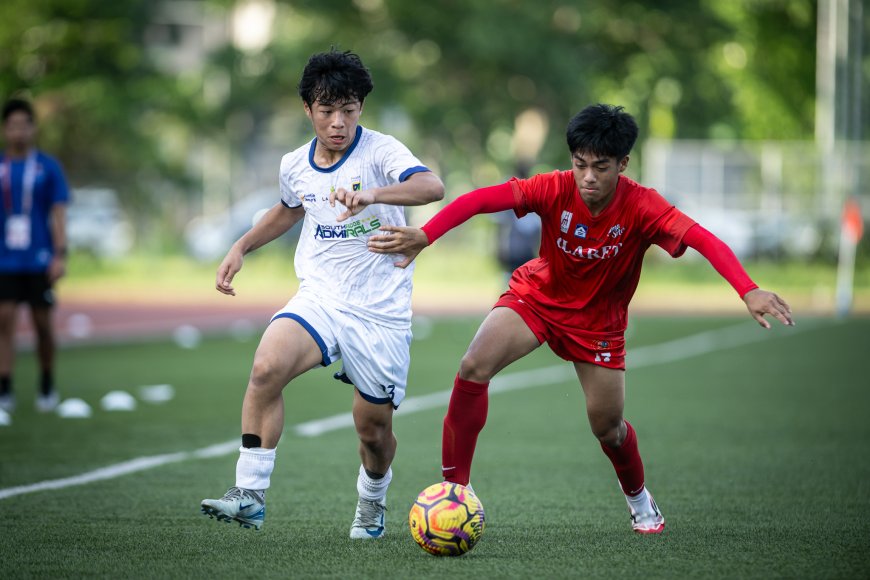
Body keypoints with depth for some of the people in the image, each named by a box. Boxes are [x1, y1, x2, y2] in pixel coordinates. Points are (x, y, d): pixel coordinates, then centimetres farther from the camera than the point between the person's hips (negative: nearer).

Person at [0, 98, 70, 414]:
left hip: (39, 261, -1)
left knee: (42, 323, 5)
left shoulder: (48, 167, 0)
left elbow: (58, 213, 0)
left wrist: (60, 255, -8)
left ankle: (47, 387, 22)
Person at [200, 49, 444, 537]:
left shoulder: (381, 151, -12)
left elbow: (432, 187, -32)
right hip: (320, 298, 3)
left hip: (381, 313, -3)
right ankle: (250, 494, -23)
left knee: (375, 429, 5)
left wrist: (372, 194, -47)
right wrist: (241, 249, 23)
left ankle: (372, 501, 39)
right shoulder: (296, 165, 5)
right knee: (267, 367, -26)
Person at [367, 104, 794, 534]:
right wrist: (424, 236, -52)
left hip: (598, 318, 0)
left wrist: (748, 290, -56)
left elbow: (703, 239, -40)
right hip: (537, 295, 0)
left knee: (607, 426, 5)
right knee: (474, 368, -23)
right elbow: (481, 199, -36)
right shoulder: (555, 190, -26)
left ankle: (638, 498, 40)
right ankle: (454, 487, -11)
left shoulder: (641, 207, -27)